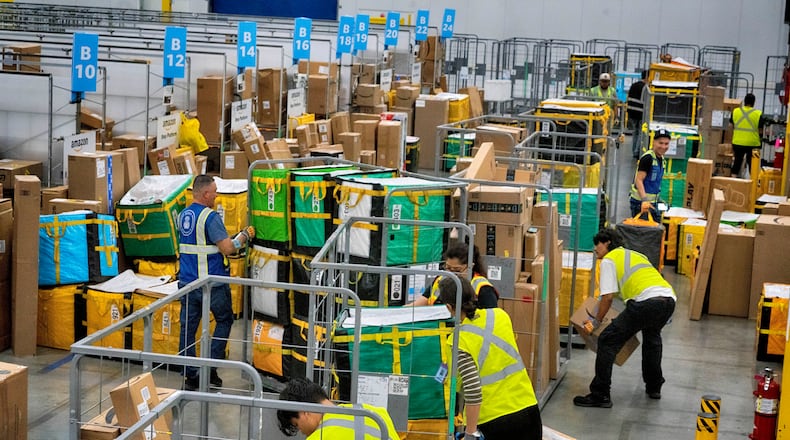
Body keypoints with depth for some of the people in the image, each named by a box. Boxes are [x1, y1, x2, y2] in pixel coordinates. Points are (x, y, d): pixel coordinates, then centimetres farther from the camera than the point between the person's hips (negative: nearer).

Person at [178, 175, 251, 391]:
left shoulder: (183, 215, 9)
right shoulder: (210, 217, -15)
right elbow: (227, 248, -21)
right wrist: (242, 238, -3)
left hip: (187, 281, 6)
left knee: (188, 327, 7)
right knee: (224, 320, 13)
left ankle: (190, 376, 9)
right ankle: (211, 367, 4)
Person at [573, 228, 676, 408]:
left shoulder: (609, 260, 11)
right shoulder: (635, 254, 35)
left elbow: (608, 297, 2)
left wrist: (597, 321, 17)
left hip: (647, 301, -8)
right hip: (669, 299, 8)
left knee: (608, 341, 0)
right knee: (652, 336, 36)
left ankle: (600, 395, -3)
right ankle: (654, 387, 42)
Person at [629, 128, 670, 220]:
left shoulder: (661, 158, 11)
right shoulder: (647, 158, -17)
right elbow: (639, 180, -23)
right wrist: (644, 200, -34)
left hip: (652, 202, 9)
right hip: (640, 202, -9)